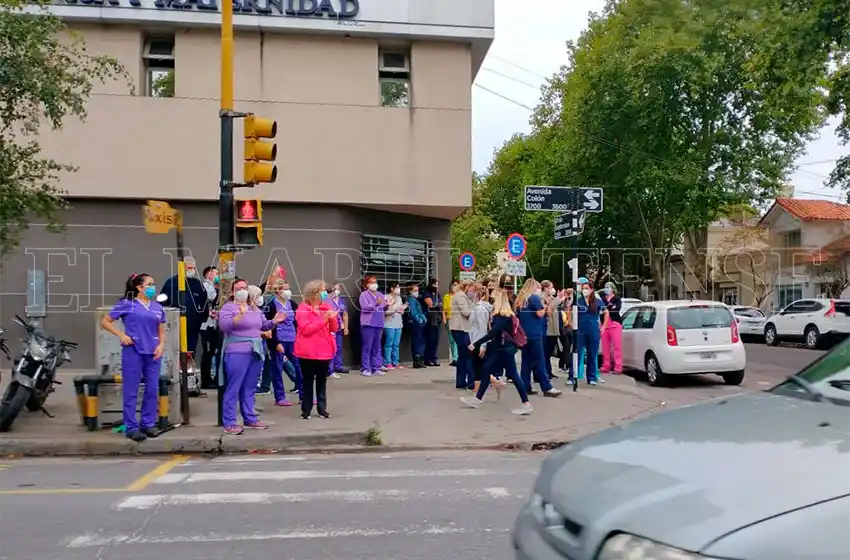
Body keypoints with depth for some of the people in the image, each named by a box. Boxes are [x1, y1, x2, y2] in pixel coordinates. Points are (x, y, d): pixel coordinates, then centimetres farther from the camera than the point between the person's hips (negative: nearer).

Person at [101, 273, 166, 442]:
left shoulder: (158, 307, 13)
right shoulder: (126, 304, -1)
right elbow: (105, 322, 3)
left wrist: (161, 345, 1)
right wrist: (121, 335, -8)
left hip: (153, 353, 5)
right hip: (133, 352, -5)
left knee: (152, 390, 8)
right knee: (131, 391, 0)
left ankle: (148, 424, 20)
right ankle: (131, 427, 8)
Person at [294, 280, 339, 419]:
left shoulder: (327, 306, 9)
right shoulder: (303, 309, -7)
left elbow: (334, 329, 8)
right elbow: (306, 329, -18)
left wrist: (332, 318, -12)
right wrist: (323, 320, -22)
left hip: (324, 350, 5)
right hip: (309, 351, -5)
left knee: (322, 380, 10)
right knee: (308, 381, 4)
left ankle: (322, 409, 17)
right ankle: (306, 409, 11)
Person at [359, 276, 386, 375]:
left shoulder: (380, 294, 15)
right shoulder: (364, 294, -3)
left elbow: (384, 307, 12)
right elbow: (364, 307, -17)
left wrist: (387, 304, -10)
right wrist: (376, 304, -30)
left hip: (379, 324, 6)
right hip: (368, 324, -6)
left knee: (377, 347, 10)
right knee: (367, 347, -4)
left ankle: (376, 367, 16)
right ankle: (365, 369, 1)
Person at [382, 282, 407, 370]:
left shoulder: (399, 298, 16)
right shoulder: (386, 298, -6)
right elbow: (384, 312, -11)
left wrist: (403, 309, 0)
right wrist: (394, 311, -19)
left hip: (398, 324, 7)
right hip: (389, 324, -7)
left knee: (396, 345, 7)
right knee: (389, 344, -5)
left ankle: (395, 362, 12)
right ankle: (387, 363, 0)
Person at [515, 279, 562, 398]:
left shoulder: (519, 299, 14)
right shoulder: (534, 297, -6)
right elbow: (540, 314, -14)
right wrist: (544, 307, 5)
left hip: (523, 333, 7)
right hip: (534, 334, -7)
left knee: (526, 361, 8)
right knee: (539, 361, -5)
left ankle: (526, 387, 8)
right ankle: (547, 388, -4)